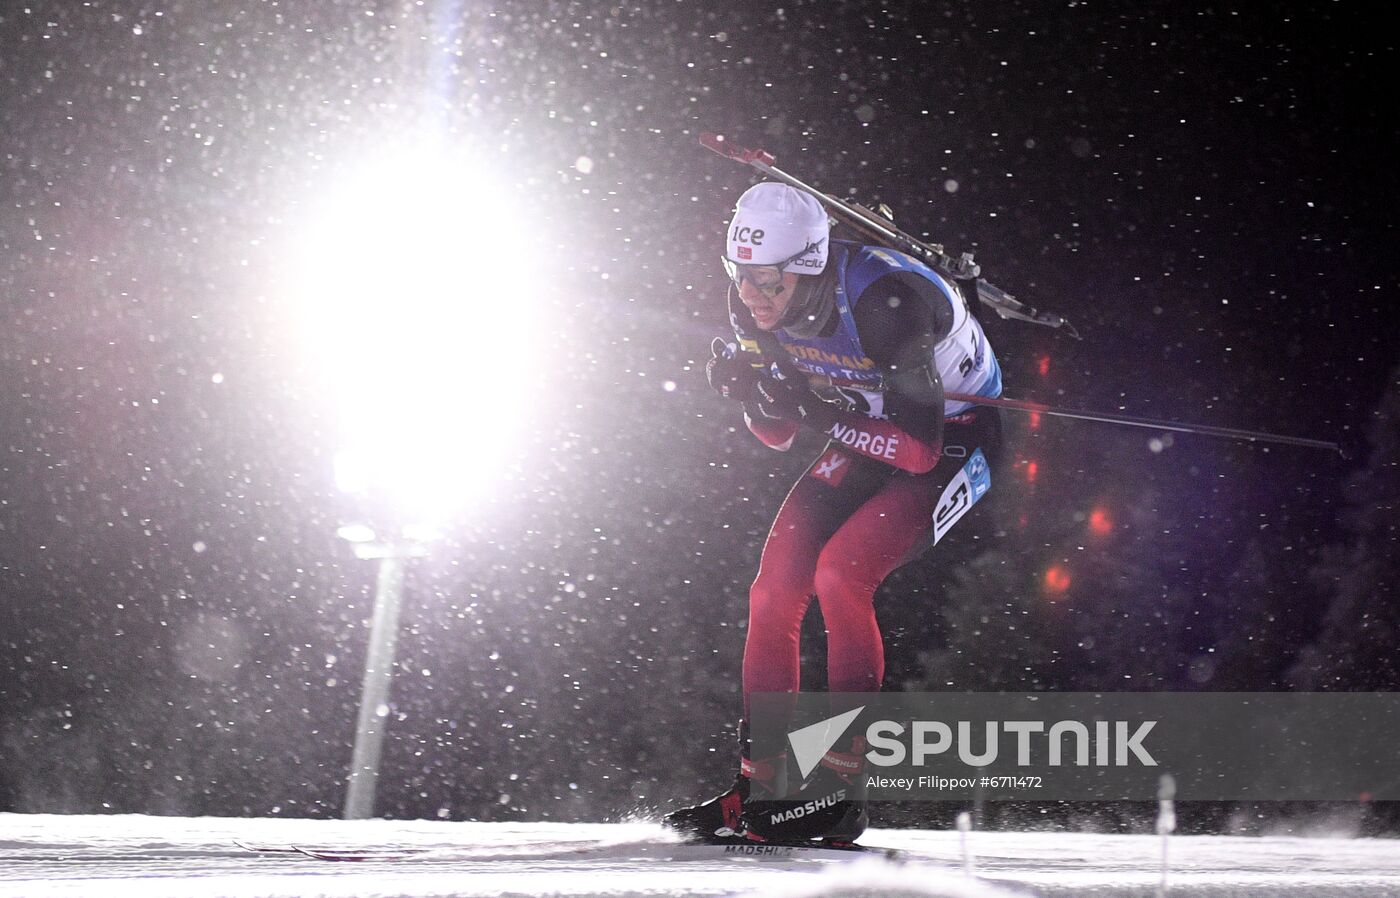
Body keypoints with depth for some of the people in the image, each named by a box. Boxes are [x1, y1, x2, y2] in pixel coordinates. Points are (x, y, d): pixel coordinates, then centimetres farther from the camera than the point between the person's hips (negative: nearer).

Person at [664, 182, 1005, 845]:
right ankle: (758, 788, 1)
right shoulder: (755, 305, -12)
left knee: (839, 572, -26)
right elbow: (779, 437, -2)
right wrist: (751, 390, -23)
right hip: (866, 437, 7)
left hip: (954, 440, -7)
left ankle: (839, 786, -20)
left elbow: (919, 448, -33)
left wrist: (821, 409, -41)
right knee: (774, 591, -8)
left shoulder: (883, 303, -34)